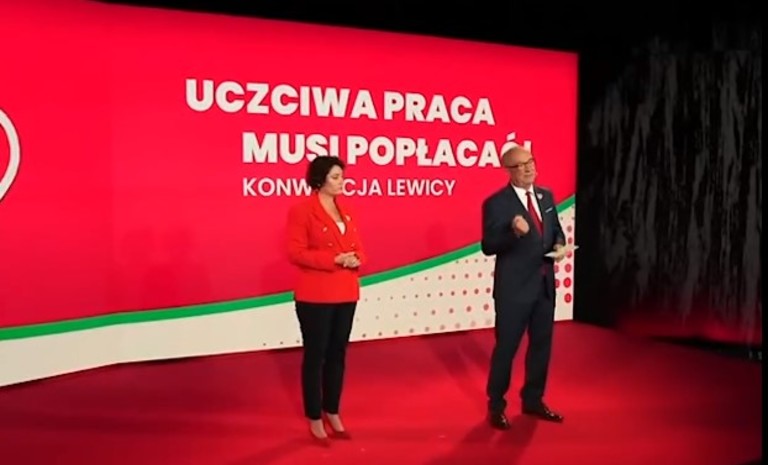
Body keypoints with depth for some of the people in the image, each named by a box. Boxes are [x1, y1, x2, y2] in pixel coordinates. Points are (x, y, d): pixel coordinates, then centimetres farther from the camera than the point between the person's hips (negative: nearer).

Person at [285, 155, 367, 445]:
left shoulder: (346, 211, 12)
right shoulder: (301, 210, -9)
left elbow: (357, 247, 15)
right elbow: (295, 253, -14)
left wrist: (356, 259, -9)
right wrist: (335, 259, -21)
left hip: (346, 294, 6)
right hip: (315, 296, -6)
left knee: (338, 354, 13)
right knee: (315, 355, 3)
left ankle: (332, 413, 26)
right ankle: (314, 419, 15)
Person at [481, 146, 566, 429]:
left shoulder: (546, 196, 8)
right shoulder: (496, 203, -13)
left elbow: (555, 230, 18)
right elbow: (488, 246, -17)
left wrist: (559, 245, -5)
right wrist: (514, 232, -33)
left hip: (544, 284, 7)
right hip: (514, 287, -7)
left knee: (541, 345, 16)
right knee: (506, 347, 3)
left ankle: (533, 401, 33)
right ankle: (496, 407, 20)